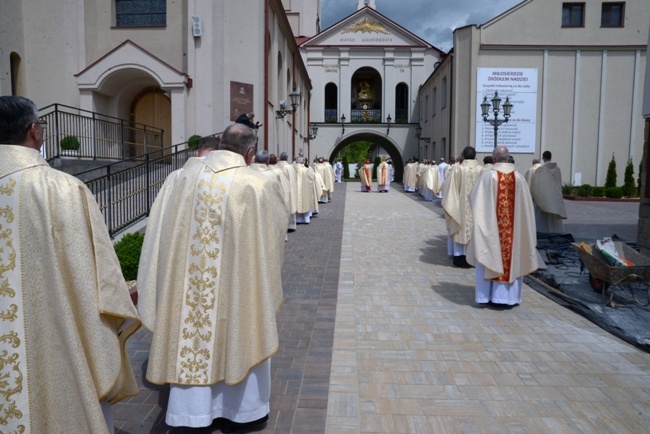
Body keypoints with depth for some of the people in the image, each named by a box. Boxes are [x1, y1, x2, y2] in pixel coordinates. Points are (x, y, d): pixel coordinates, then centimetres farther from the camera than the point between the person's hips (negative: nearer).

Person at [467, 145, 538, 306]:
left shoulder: (487, 176, -10)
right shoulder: (519, 177, -1)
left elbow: (473, 197, 1)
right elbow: (526, 206, 4)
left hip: (490, 226, -2)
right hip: (513, 227, 2)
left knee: (489, 256, 8)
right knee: (513, 259, 11)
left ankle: (485, 295, 11)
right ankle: (508, 295, 15)